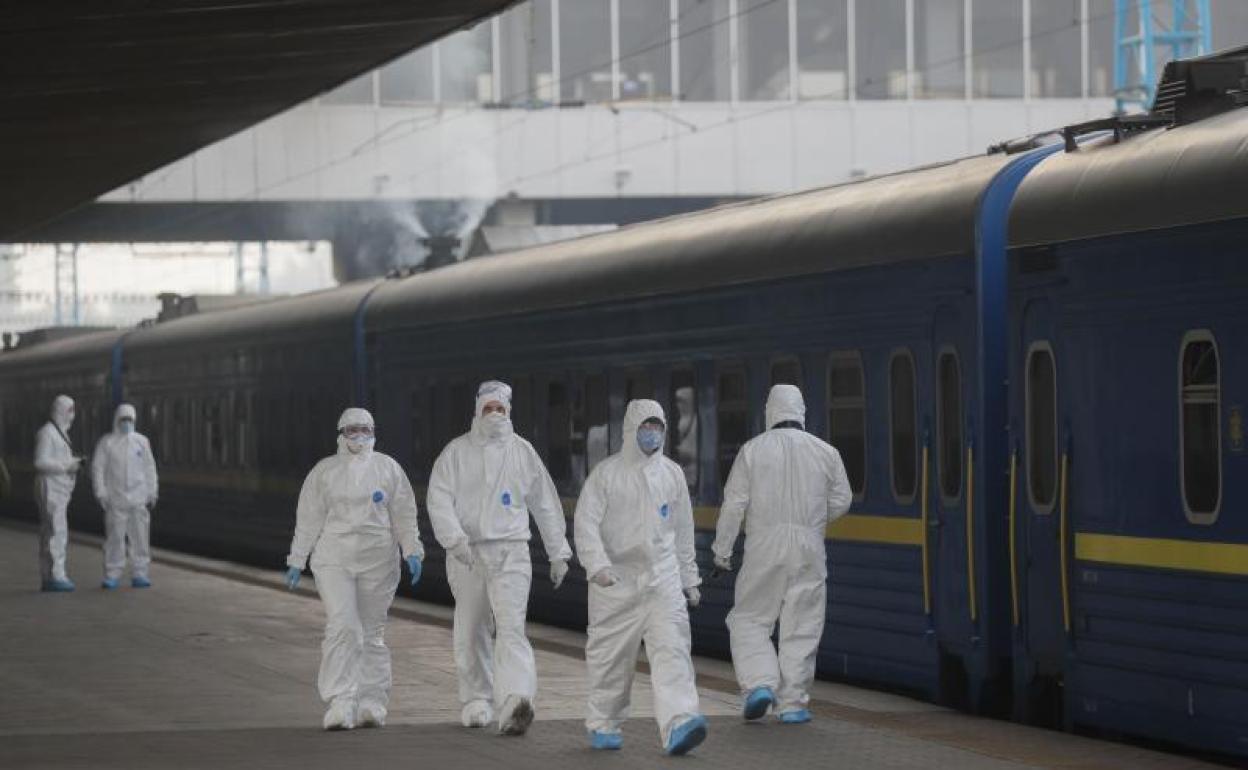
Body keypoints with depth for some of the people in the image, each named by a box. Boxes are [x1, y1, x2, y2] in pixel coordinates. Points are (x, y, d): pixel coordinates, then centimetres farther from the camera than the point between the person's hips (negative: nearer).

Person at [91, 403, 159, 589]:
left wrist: (152, 493, 8)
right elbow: (98, 468, 0)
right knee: (114, 538, -4)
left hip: (138, 498, 2)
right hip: (116, 500, -2)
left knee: (140, 537, 0)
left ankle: (139, 574, 6)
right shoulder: (106, 442, 2)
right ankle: (112, 576, 1)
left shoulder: (141, 441, 9)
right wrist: (101, 494, -7)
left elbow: (149, 468, 12)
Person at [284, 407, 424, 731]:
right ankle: (340, 704, -17)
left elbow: (404, 515, 7)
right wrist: (296, 562, 7)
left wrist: (412, 552, -4)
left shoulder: (388, 469, 9)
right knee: (342, 627, -15)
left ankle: (372, 704, 11)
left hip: (378, 561, 1)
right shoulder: (324, 471, 7)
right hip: (334, 561, -1)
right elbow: (308, 520, 9)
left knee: (372, 633, 5)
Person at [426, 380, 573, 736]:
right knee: (471, 631, 8)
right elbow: (439, 499, -6)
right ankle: (476, 700, 25)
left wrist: (558, 553, 15)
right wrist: (455, 538, -22)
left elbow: (545, 504, 15)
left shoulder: (522, 451, 8)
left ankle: (514, 705, -31)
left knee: (511, 625, -17)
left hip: (511, 552, -1)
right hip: (467, 553, 1)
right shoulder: (457, 452, 4)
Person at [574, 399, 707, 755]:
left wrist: (689, 578, 19)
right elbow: (586, 522, -10)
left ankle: (677, 725, -26)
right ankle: (603, 724, 25)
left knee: (672, 648, -14)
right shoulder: (607, 472, -2)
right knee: (611, 657, 7)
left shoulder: (672, 473, 9)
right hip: (616, 579, -2)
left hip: (663, 579, 2)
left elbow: (683, 529, 17)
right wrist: (597, 564, -25)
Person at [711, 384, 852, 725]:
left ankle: (760, 684, -10)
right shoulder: (826, 452, 5)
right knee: (801, 627, 6)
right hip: (808, 549, 2)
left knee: (749, 620, 9)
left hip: (764, 546, -1)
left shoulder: (753, 450, -1)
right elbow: (840, 502, 8)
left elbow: (735, 503, -3)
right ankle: (792, 703, 7)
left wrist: (721, 549, 3)